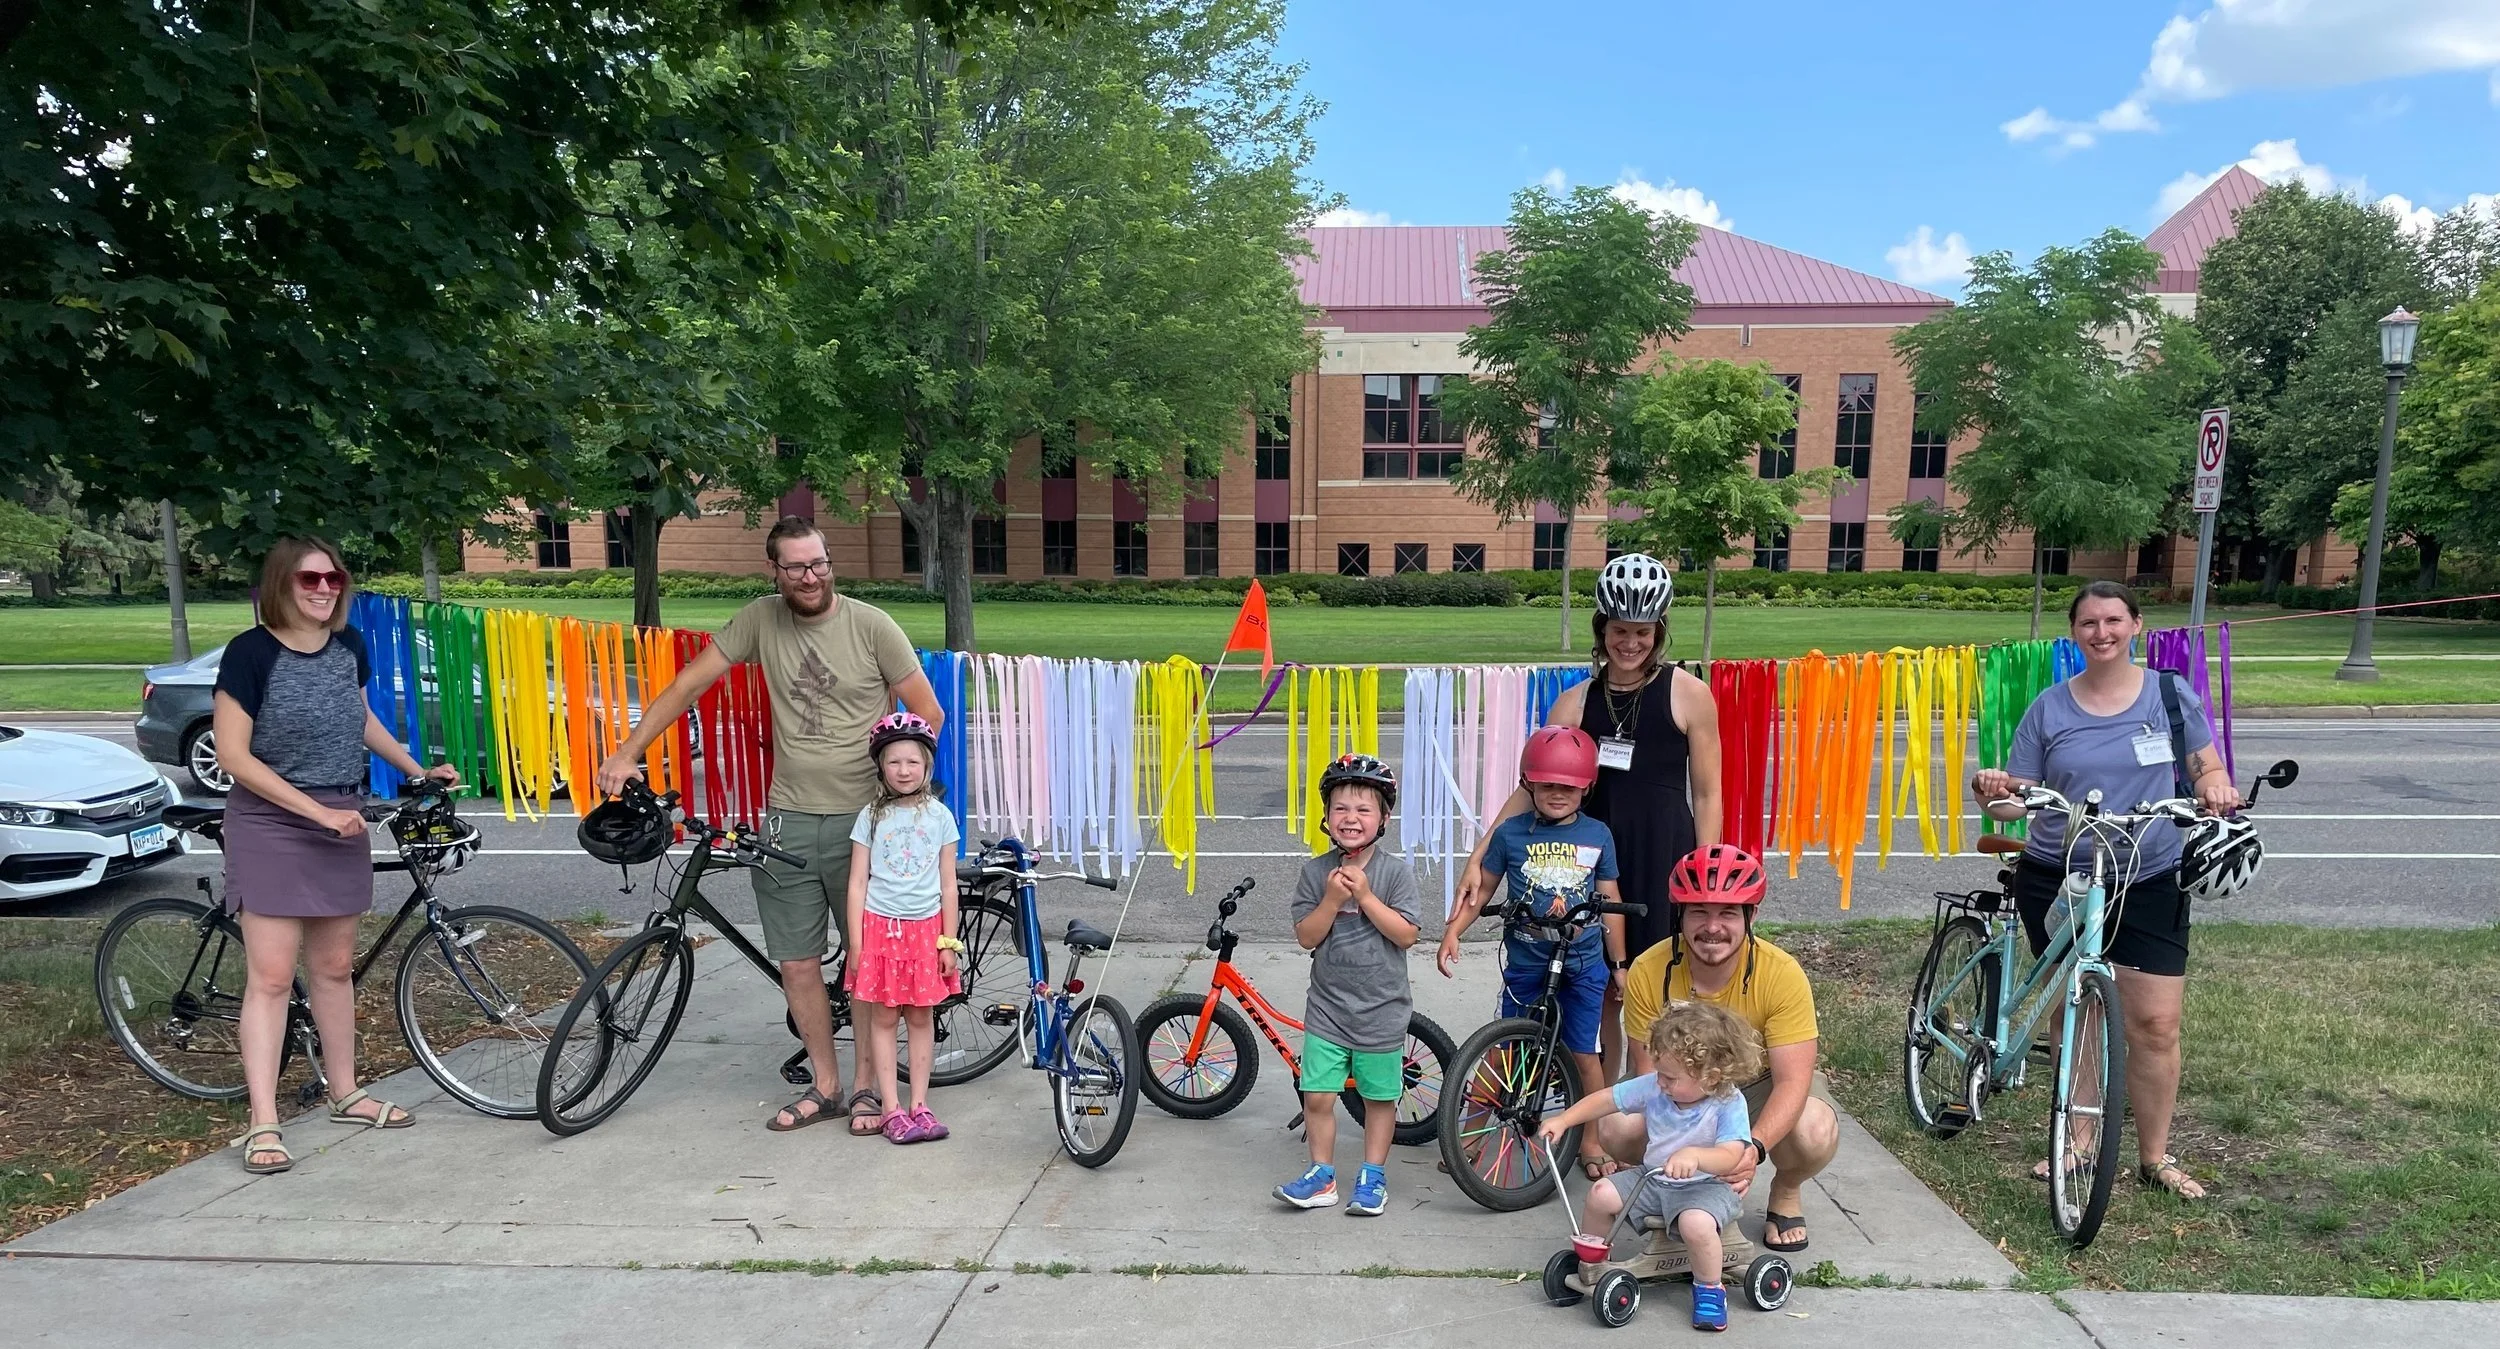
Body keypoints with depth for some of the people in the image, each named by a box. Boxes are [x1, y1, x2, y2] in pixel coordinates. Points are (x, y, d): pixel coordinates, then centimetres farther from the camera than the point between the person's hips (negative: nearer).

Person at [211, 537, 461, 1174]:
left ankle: (346, 1094, 27)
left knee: (334, 966, 15)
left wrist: (418, 770, 21)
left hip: (341, 823, 6)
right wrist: (316, 810, -18)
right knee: (271, 974, -6)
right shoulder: (251, 652, -13)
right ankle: (263, 1126, 0)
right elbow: (233, 753, -16)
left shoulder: (349, 646, 4)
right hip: (271, 826, -5)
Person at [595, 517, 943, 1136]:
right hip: (789, 820, 3)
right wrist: (627, 753, -4)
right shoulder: (761, 620, 2)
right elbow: (689, 684, 3)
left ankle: (864, 1085, 22)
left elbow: (928, 714, -2)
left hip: (863, 821, -2)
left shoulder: (871, 625, -6)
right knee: (797, 964, 8)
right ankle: (824, 1083, 25)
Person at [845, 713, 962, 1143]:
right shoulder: (871, 817, -1)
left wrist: (948, 942, 1)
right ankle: (892, 1108, 10)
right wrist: (856, 944, -5)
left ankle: (919, 1105, 16)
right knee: (882, 1017, 3)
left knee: (921, 1017, 7)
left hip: (925, 929, 1)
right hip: (880, 927, -1)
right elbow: (857, 884, -1)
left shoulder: (939, 816, 2)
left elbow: (947, 884, 4)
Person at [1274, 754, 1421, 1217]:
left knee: (1379, 1098, 11)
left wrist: (1365, 895, -19)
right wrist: (1332, 899, -19)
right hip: (1327, 1007, 2)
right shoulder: (1316, 871, -2)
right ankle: (1322, 1175, 20)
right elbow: (1306, 937, -5)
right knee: (1317, 1096, 2)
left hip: (1381, 1009, -1)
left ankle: (1372, 1176, 27)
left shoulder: (1395, 871, -7)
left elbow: (1406, 934, -14)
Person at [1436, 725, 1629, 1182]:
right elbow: (1481, 889, 4)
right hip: (1525, 962, -1)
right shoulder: (1510, 833, -4)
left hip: (1583, 965, 1)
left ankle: (1589, 1142, 23)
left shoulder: (1598, 835, 1)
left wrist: (1618, 963, 10)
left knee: (1584, 1054, 7)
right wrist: (1452, 932, -7)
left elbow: (1610, 900, 7)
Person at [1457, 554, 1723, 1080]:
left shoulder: (1688, 695, -4)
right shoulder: (1576, 702, 5)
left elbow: (1707, 796, -2)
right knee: (1599, 993, 12)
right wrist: (1478, 857, -6)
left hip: (1662, 859, -3)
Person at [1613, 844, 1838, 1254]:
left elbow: (1792, 1080, -29)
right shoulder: (1647, 973, -24)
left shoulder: (1782, 974, -28)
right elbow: (1652, 1074, -18)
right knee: (1617, 1130, -26)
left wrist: (1755, 1148, -46)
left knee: (1816, 1134, -33)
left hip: (1761, 1086, -1)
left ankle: (1786, 1191, 6)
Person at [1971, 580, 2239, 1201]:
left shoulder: (2172, 695, 1)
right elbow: (2017, 800, 0)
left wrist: (2216, 787, -15)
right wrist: (1992, 792, -23)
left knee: (2155, 1024, -1)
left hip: (2149, 883, 0)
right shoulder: (2050, 707, 1)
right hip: (2056, 880, 1)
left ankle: (2155, 1156, 17)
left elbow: (2208, 770, 9)